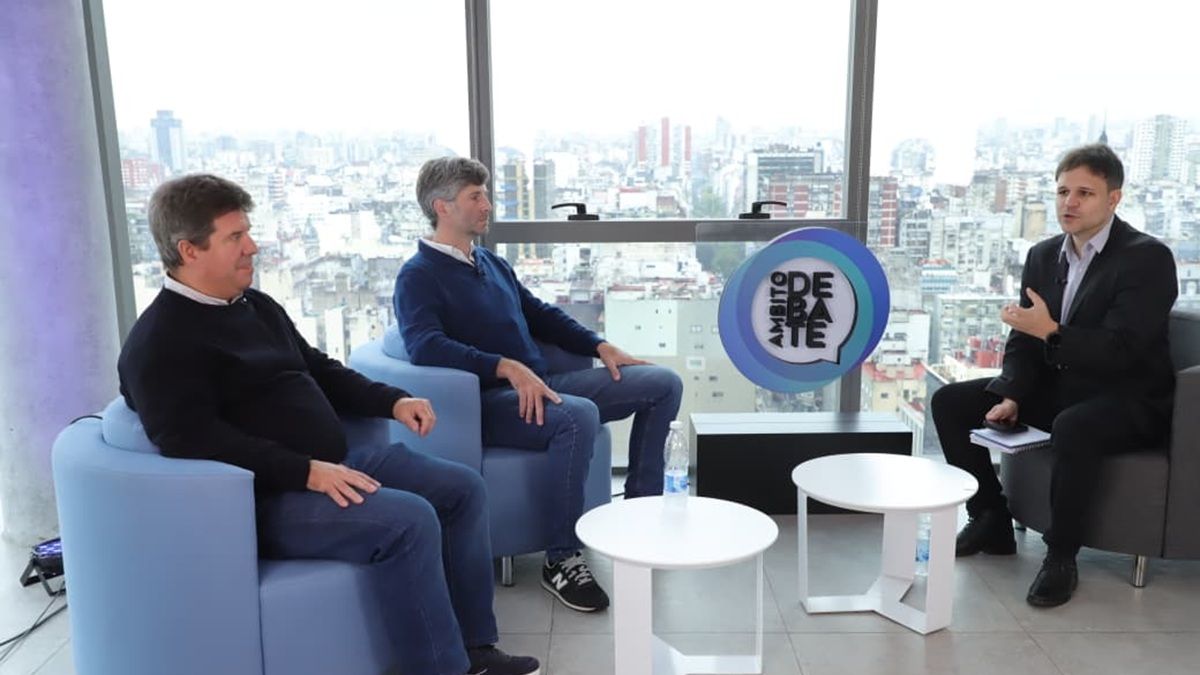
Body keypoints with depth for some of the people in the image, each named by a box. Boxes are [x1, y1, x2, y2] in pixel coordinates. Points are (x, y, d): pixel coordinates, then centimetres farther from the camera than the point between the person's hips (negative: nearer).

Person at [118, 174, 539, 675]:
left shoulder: (256, 305, 17)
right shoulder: (158, 343, -11)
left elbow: (318, 372, 24)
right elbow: (192, 439, -23)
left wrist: (392, 401, 8)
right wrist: (306, 472, -28)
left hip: (336, 463, 10)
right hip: (265, 497, -9)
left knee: (463, 488, 2)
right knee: (410, 519, -28)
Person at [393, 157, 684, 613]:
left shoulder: (492, 263, 20)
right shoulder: (418, 276, -5)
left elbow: (540, 314, 27)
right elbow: (424, 346, -23)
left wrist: (600, 346, 14)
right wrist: (508, 368, -32)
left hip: (542, 385, 8)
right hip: (491, 400, -8)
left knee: (664, 384, 1)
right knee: (579, 415, -38)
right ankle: (561, 560, -23)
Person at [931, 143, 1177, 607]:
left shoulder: (1148, 257, -14)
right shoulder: (1043, 256, 6)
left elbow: (1120, 351, -23)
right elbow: (1022, 341, 7)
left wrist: (1051, 332, -34)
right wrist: (1010, 397, -9)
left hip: (1127, 400, -7)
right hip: (1056, 387, 7)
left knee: (1072, 427, -40)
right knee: (949, 402, -4)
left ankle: (1061, 556, -19)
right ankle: (991, 521, 6)